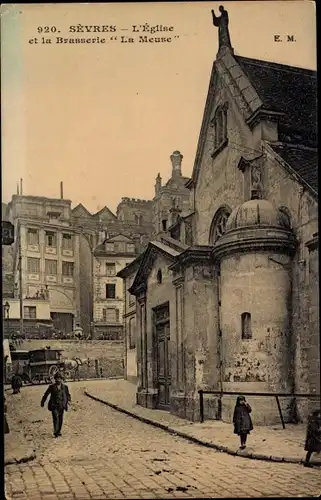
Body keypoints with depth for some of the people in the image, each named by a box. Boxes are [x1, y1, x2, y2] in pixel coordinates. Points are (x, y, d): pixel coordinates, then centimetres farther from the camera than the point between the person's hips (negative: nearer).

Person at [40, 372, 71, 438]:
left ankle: (59, 431, 24)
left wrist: (69, 400, -7)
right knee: (55, 418, -17)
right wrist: (43, 402, 7)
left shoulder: (65, 387, 4)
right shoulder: (52, 386, -2)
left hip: (61, 406, 3)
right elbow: (46, 394, 5)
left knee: (60, 419, 9)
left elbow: (68, 395, 12)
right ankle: (55, 432, -17)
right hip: (54, 405, -3)